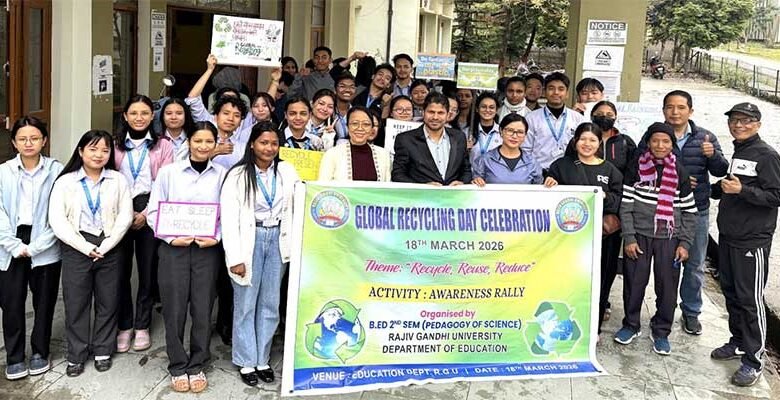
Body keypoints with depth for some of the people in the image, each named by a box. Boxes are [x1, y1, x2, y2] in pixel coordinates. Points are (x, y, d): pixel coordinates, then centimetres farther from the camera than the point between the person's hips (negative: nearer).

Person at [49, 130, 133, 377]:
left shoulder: (118, 180, 4)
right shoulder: (65, 181, 1)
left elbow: (125, 216, -3)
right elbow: (57, 220, -7)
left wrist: (104, 246, -12)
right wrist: (86, 247, -14)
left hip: (109, 249, 1)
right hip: (76, 249, -1)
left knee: (108, 303, 8)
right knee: (76, 304, 5)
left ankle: (103, 351, 24)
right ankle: (76, 355, 18)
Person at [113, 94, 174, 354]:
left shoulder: (163, 145, 5)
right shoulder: (116, 145, 9)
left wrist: (145, 213, -10)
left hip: (150, 213, -1)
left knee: (148, 270, 4)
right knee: (120, 270, 0)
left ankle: (142, 326, 16)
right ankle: (124, 326, 13)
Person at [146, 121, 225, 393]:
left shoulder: (223, 175, 3)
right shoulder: (168, 171, 2)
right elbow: (154, 211, 1)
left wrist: (217, 238, -13)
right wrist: (171, 237, -11)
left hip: (207, 249, 1)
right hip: (174, 248, 0)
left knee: (202, 309, 5)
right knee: (174, 309, 3)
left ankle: (197, 365, 21)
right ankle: (178, 367, 18)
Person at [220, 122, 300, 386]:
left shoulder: (287, 171, 5)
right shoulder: (238, 175, -5)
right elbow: (229, 219, -7)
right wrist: (235, 257, -12)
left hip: (278, 240, 3)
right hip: (249, 240, -3)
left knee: (270, 303, 10)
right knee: (246, 304, 4)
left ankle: (262, 359, 22)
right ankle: (246, 362, 16)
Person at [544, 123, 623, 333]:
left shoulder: (610, 170, 12)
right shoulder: (561, 166, 8)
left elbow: (619, 200, 7)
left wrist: (606, 197, -13)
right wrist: (550, 186, -13)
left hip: (601, 235, 1)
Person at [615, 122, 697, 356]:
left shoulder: (679, 172, 4)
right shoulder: (637, 167, 0)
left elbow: (689, 211, 6)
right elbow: (626, 205, -1)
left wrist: (685, 243, -1)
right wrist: (628, 238, -8)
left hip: (669, 238, 1)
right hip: (639, 235, -1)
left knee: (667, 286, 2)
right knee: (634, 282, 4)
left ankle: (661, 332, 18)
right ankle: (631, 325, 24)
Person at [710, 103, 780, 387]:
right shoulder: (738, 153, 13)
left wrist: (741, 190, -24)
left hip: (752, 241, -8)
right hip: (728, 236, 8)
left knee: (750, 300, -4)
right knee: (731, 293, 16)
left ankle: (754, 360, 4)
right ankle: (738, 343, 31)